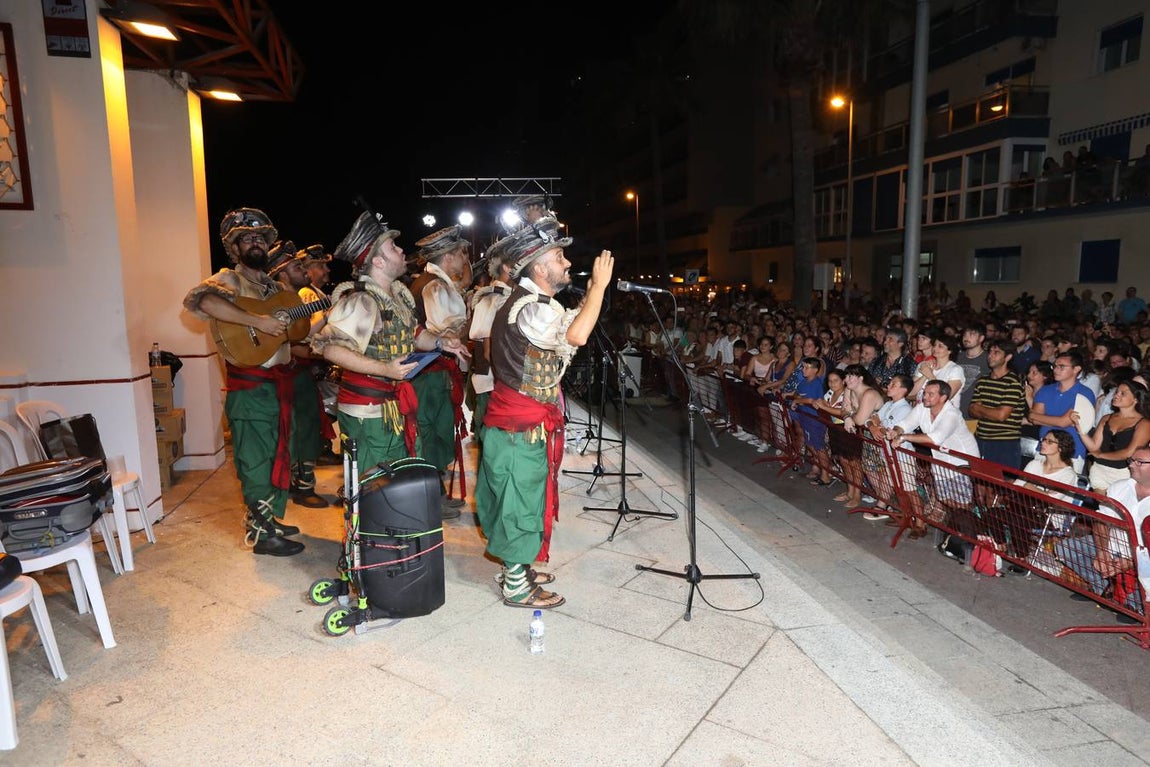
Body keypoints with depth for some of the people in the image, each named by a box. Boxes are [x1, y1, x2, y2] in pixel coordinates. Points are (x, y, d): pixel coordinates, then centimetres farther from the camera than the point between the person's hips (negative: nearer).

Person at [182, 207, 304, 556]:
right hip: (250, 386, -8)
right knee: (257, 460, -2)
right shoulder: (229, 280, -6)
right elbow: (198, 299, -28)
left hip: (279, 382, 8)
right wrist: (257, 321, -32)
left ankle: (268, 519, 32)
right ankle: (260, 533, 9)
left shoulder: (276, 287, 18)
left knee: (277, 456, 17)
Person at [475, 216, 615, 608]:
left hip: (523, 422, 10)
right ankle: (516, 587, 15)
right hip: (520, 428, -10)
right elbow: (576, 335, -37)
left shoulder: (529, 302, 14)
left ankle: (516, 568, 35)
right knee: (519, 502, 1)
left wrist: (591, 293, 8)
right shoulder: (529, 308, -22)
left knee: (522, 499, 20)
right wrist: (599, 285, -27)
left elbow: (568, 331, 13)